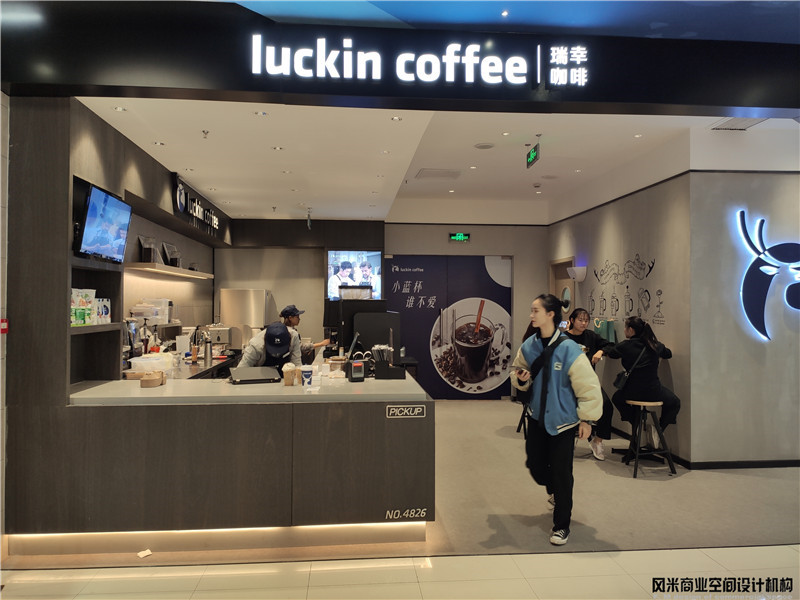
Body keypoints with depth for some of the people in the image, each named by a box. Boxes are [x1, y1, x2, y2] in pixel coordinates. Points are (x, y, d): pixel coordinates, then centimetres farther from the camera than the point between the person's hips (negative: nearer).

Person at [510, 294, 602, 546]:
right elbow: (517, 375, 11)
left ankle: (561, 525, 22)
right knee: (535, 464, 11)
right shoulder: (529, 346, -4)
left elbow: (588, 386, -14)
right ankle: (553, 490, 47)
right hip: (537, 416, 5)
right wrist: (522, 379, -13)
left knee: (561, 473, 1)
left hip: (563, 420, -5)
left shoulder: (569, 350, -21)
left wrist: (586, 419, -9)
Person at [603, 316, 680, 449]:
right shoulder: (655, 345, 1)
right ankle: (658, 429, 13)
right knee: (674, 403, 30)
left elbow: (609, 353, 11)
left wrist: (602, 351, 33)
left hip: (632, 392, -1)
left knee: (616, 398, 32)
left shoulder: (625, 345, -8)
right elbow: (668, 354, 23)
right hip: (654, 393, 1)